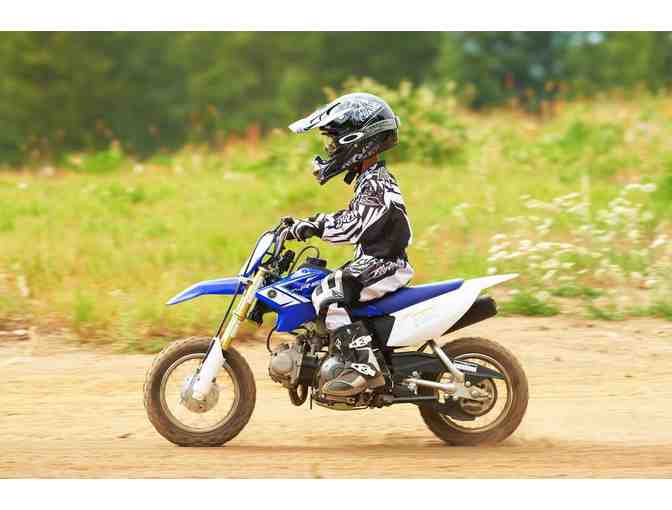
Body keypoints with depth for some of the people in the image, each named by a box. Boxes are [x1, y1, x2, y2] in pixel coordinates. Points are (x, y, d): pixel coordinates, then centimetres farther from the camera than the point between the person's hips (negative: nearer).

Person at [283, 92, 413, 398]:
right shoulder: (372, 178, 17)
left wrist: (314, 226, -28)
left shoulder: (374, 183, -16)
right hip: (377, 261, 11)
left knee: (327, 292, -25)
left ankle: (365, 367, -30)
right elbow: (351, 217, 23)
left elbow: (354, 226, -27)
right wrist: (309, 224, 15)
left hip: (383, 265, -11)